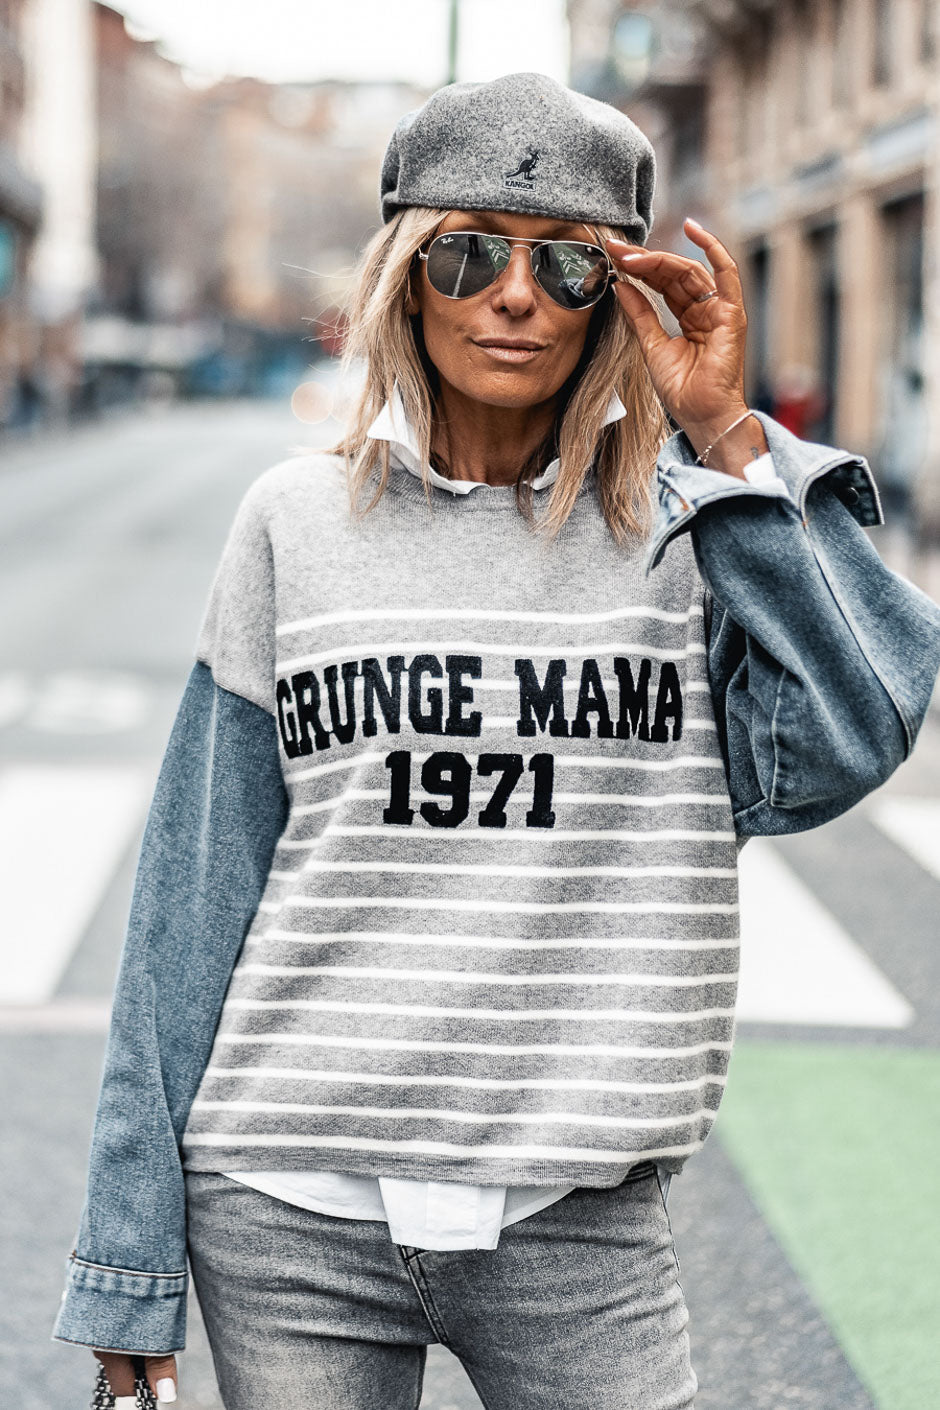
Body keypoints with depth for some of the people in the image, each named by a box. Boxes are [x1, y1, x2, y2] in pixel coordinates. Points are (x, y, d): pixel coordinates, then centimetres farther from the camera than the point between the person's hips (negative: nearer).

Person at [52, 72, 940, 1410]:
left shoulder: (684, 523, 2)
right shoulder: (299, 522, 3)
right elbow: (199, 890, 6)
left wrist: (727, 433, -11)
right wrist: (134, 1259, 5)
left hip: (575, 1221, 0)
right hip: (290, 1215, 1)